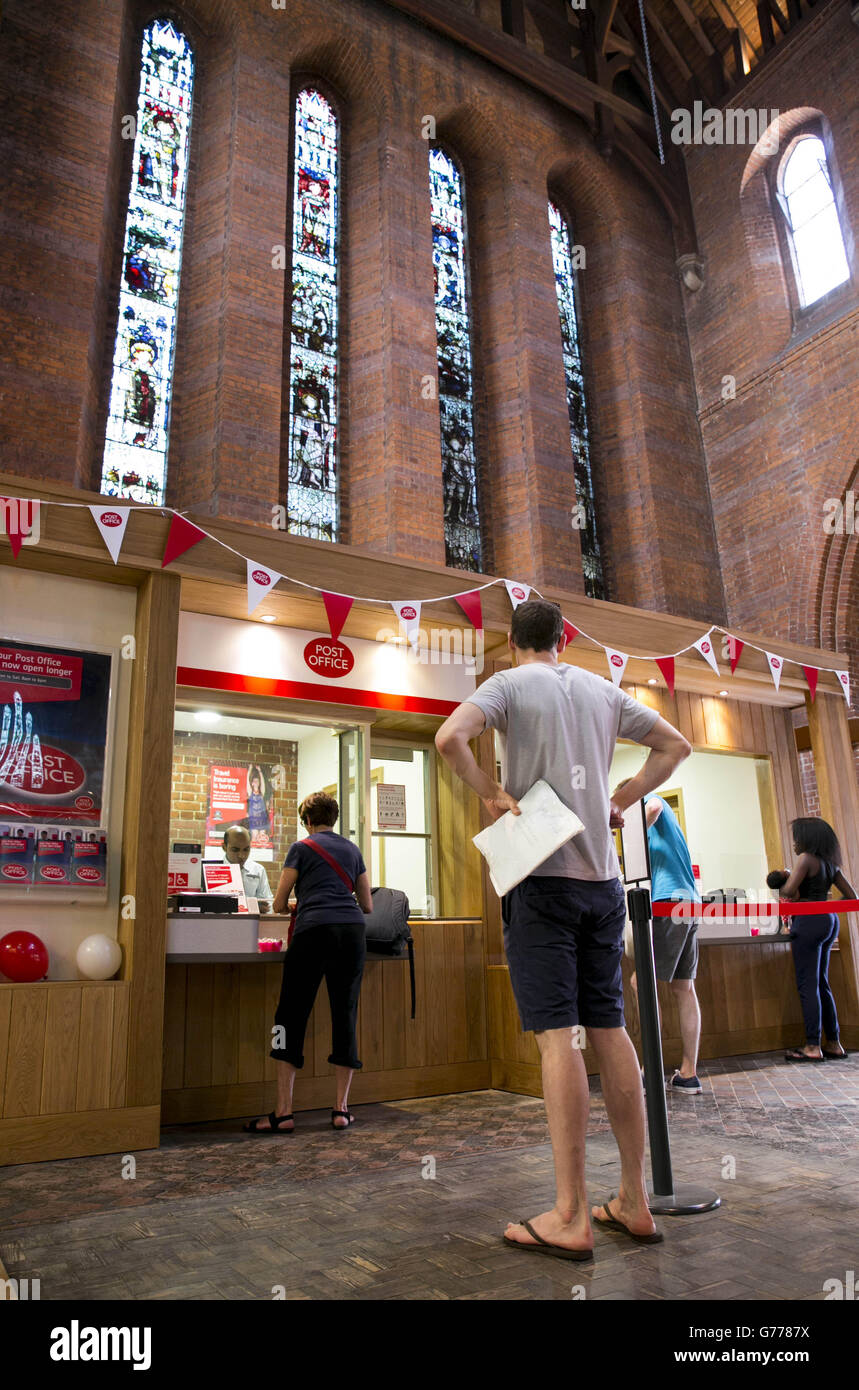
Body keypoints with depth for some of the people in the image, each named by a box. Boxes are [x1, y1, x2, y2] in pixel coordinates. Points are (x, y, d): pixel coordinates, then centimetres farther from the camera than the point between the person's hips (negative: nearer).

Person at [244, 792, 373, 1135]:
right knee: (345, 1015, 8)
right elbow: (368, 905, 25)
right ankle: (341, 1109, 10)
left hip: (313, 930, -4)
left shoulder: (302, 848, 10)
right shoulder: (352, 849, 21)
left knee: (292, 1014, 2)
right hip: (352, 929, 4)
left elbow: (278, 904, 11)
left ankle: (283, 1112, 1)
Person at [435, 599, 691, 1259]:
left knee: (557, 1033, -6)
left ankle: (570, 1218, -1)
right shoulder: (604, 690, 14)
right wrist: (622, 800, 17)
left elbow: (450, 737, -19)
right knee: (609, 1029, 9)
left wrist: (490, 791, -6)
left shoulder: (509, 684, -1)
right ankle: (634, 1203, 17)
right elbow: (676, 745, 21)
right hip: (603, 879, 5)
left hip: (541, 876, -5)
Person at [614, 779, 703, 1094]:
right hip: (689, 902, 10)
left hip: (669, 901, -10)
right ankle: (689, 1074, 9)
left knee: (642, 981, -8)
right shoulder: (664, 818, 29)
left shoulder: (651, 800, 4)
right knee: (683, 988, 7)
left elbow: (653, 807, -21)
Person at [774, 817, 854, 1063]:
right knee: (821, 983, 14)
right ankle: (834, 1043, 16)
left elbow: (789, 891, -21)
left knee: (808, 985, -6)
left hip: (810, 922, -9)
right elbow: (851, 895, 17)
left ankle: (813, 1047, -6)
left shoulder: (807, 858, -12)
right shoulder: (830, 863, 13)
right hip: (829, 920, 9)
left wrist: (781, 884, 0)